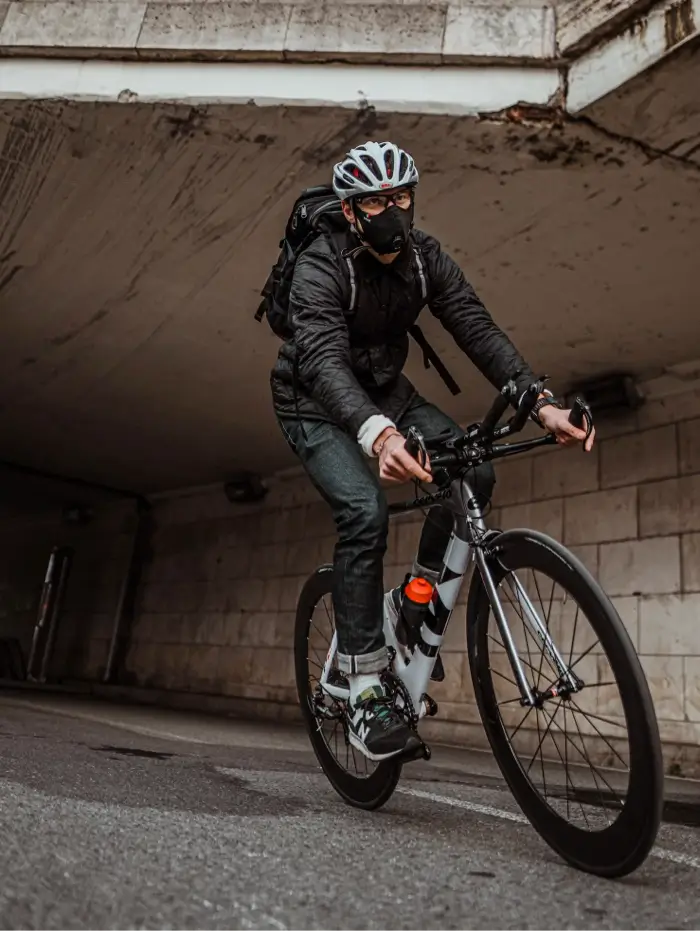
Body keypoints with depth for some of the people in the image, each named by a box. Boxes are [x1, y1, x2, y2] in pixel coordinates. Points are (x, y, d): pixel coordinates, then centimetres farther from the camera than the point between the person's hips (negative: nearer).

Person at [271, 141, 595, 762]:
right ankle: (365, 693, -18)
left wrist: (541, 402, -33)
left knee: (473, 473, -17)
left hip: (385, 392, 5)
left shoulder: (425, 256, -8)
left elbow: (477, 328, -17)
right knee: (366, 511, -29)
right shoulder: (320, 267, -24)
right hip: (318, 405, -5)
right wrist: (376, 433, -60)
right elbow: (323, 360, -40)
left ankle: (414, 600, 4)